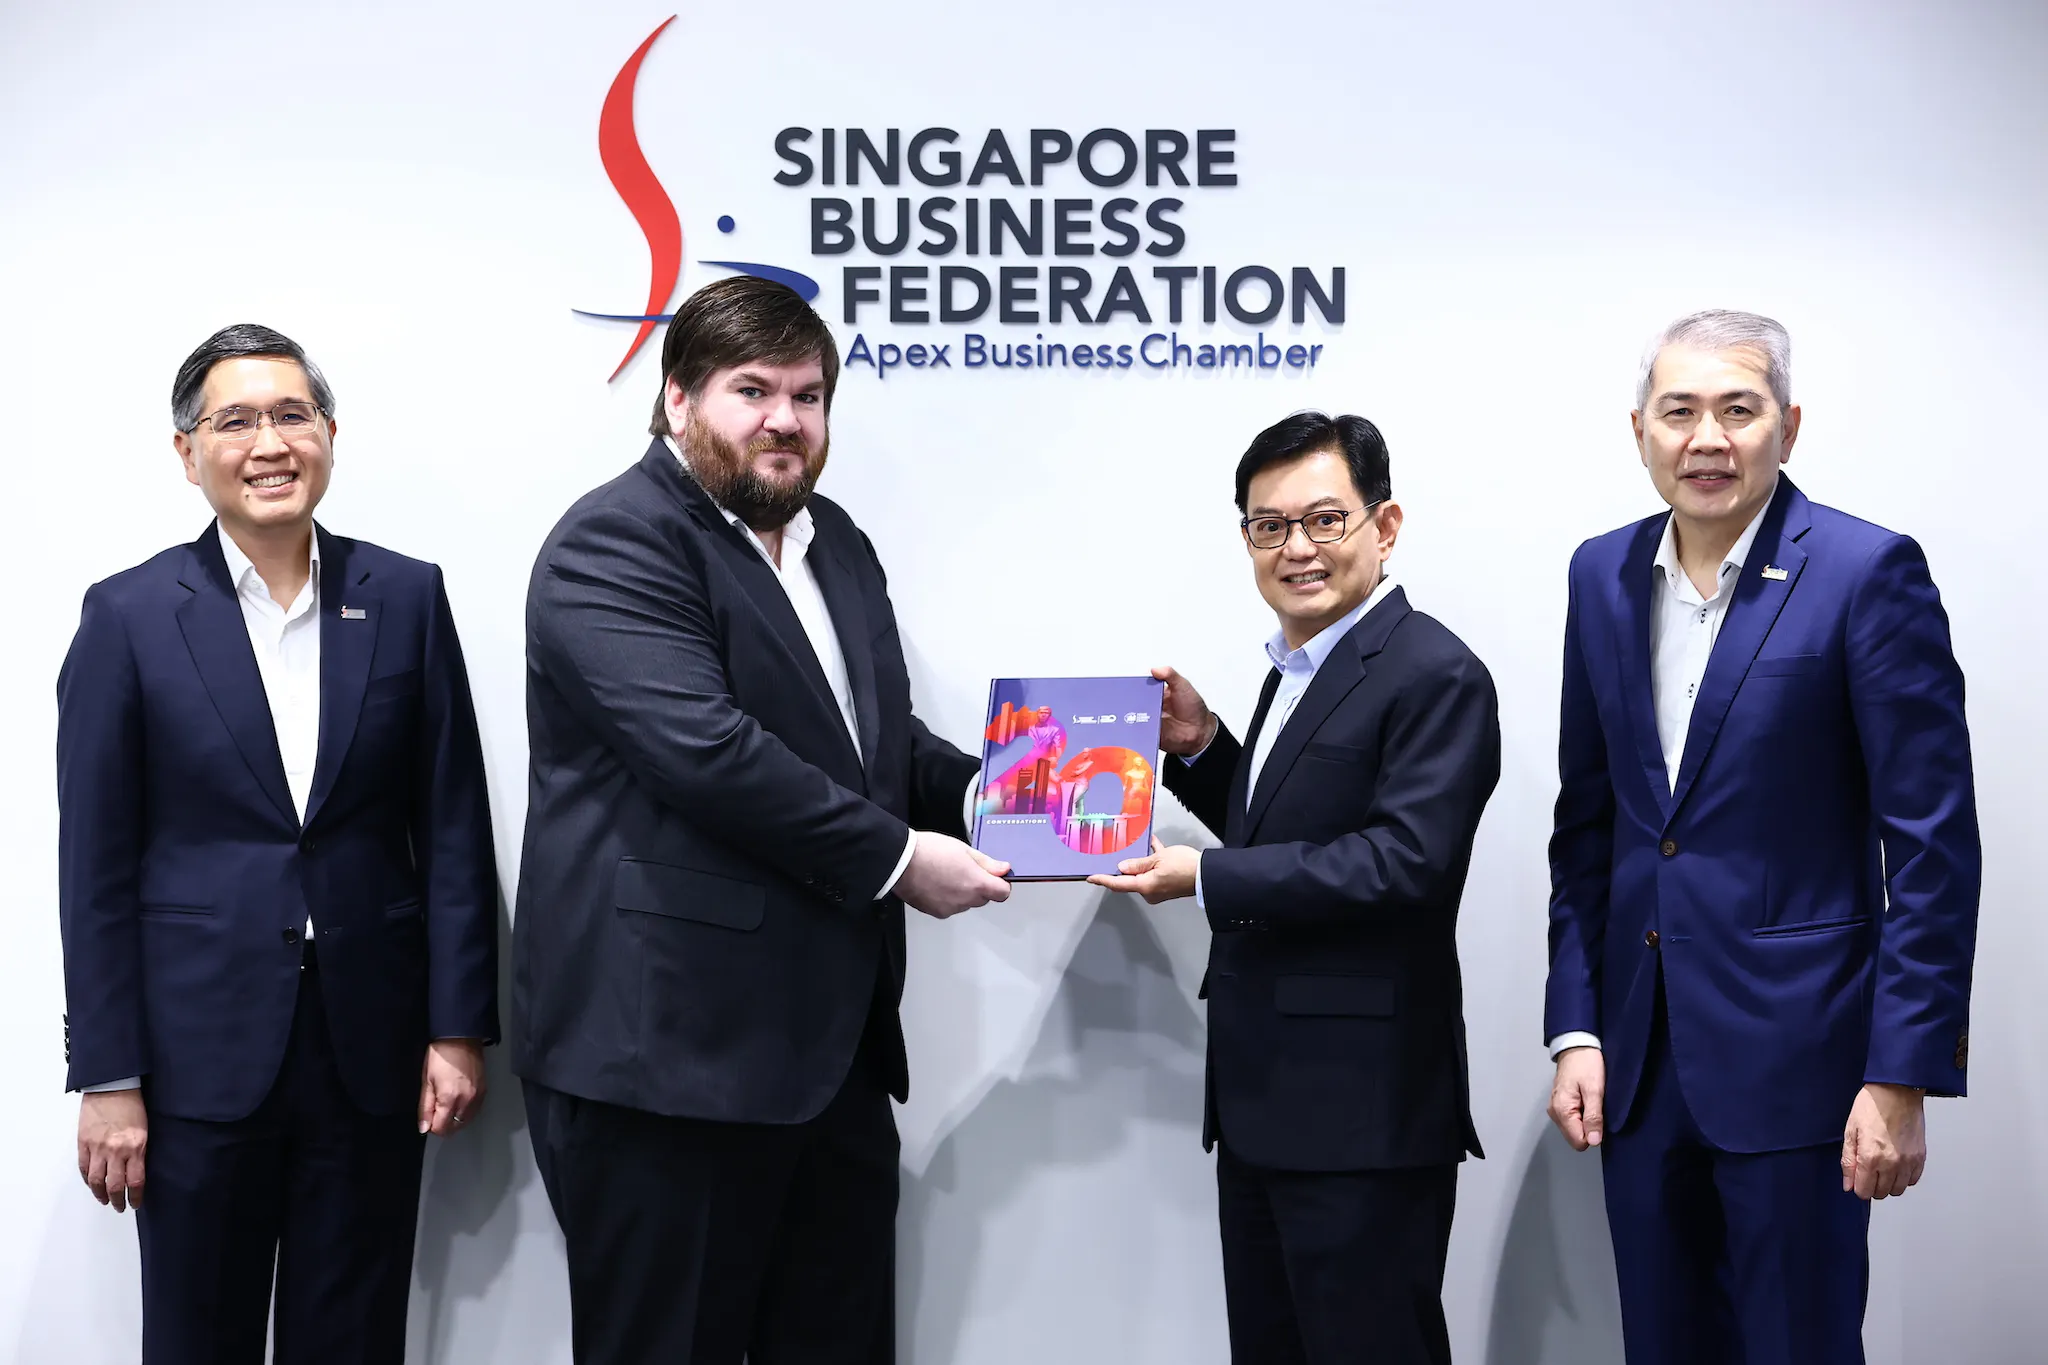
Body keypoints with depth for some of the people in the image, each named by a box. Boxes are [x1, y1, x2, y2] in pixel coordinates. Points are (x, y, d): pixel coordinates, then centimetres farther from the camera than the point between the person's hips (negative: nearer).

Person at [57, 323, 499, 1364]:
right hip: (202, 1052, -1)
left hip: (370, 1049, 2)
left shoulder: (406, 598, 3)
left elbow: (452, 828, 4)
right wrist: (108, 1078, -5)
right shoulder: (128, 616, -2)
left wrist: (459, 1026, 0)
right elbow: (96, 866, -3)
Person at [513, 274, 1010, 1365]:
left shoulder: (837, 545, 18)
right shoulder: (615, 543, -10)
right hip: (665, 1050, -8)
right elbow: (705, 747, -22)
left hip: (836, 1051, 8)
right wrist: (893, 856, -17)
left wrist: (980, 794, 5)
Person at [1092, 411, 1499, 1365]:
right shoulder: (1296, 670, 15)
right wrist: (1200, 748, 8)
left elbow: (1407, 858, -24)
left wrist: (1208, 881, -20)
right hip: (1262, 1104, 9)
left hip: (1363, 1112, -9)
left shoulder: (1434, 676, -13)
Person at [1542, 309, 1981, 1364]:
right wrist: (1575, 1029, 6)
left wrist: (1903, 1078, -14)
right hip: (1641, 1060, 5)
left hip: (1795, 1057, -5)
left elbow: (1933, 843, -11)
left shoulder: (1867, 573, -10)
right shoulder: (1603, 575, 7)